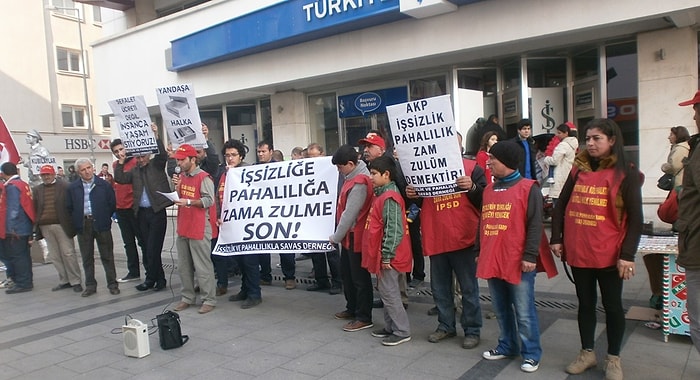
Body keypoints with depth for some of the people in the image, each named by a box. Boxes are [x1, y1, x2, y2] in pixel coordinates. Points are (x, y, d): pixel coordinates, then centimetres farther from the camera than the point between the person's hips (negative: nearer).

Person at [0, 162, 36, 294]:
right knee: (23, 255, 15)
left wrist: (11, 228, -19)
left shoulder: (11, 186, -13)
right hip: (25, 227, 9)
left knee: (17, 256, -2)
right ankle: (26, 281, 24)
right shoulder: (23, 184, 12)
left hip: (16, 228, -9)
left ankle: (23, 283, 3)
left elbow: (13, 209, -19)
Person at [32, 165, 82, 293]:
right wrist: (35, 226, 0)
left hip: (62, 225, -4)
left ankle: (75, 281, 5)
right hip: (45, 227, 5)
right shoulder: (36, 190, 11)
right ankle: (64, 281, 18)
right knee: (54, 256, 9)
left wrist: (74, 223, -9)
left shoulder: (65, 186, -2)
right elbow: (34, 209, 9)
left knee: (68, 253, -2)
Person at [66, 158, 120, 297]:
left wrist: (105, 218, 3)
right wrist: (77, 221, 5)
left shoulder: (104, 185, 0)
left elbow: (112, 203, 4)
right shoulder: (73, 187, 6)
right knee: (87, 257, 9)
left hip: (101, 224, -2)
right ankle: (90, 285, 18)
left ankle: (112, 284, 9)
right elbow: (69, 207, 10)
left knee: (107, 256, 3)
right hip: (83, 225, 2)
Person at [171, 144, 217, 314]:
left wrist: (188, 202, -22)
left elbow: (209, 200, -16)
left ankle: (209, 300, 4)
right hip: (183, 227, 8)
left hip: (199, 228, -8)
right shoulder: (181, 176, 14)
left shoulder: (204, 177, -10)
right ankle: (188, 297, 24)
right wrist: (177, 188, 1)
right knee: (184, 266, 13)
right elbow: (180, 199, 18)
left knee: (202, 266, -4)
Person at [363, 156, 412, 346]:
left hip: (389, 256, -10)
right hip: (382, 254, 10)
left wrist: (387, 255, -21)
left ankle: (402, 332, 9)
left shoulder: (389, 197, -18)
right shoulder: (381, 195, 13)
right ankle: (390, 327, 28)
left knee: (389, 293, -2)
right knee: (385, 291, 17)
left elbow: (394, 230, -23)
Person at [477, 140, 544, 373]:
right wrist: (479, 251, 19)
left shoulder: (528, 188, -6)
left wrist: (530, 256, -15)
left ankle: (531, 354, 16)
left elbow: (535, 225, -10)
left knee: (524, 312, 3)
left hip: (518, 262, -6)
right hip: (492, 261, 6)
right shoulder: (488, 190, 14)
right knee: (501, 310, 16)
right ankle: (507, 346, 31)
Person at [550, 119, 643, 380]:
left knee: (612, 305, 11)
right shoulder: (578, 170, 6)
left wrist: (627, 255, -12)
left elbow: (635, 218, -7)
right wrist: (556, 239, 4)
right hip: (578, 253, 4)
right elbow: (561, 206, 11)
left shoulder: (626, 173, -4)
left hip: (609, 255, -3)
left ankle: (613, 359, 27)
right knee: (585, 303, 15)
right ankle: (587, 353, 31)